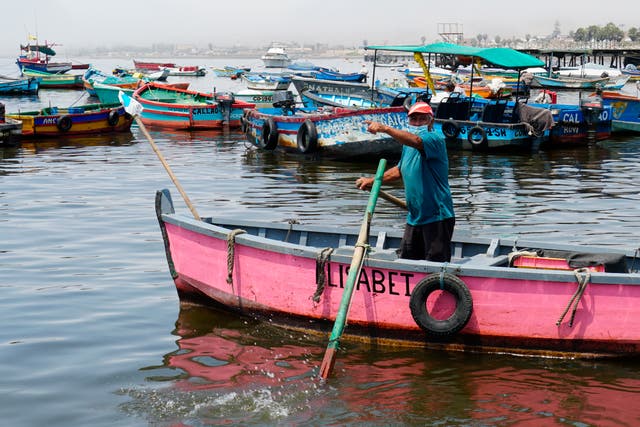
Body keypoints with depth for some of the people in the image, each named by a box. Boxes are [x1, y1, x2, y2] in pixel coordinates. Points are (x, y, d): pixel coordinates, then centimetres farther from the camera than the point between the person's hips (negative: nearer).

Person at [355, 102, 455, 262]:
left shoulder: (435, 139, -12)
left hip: (437, 217, -8)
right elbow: (399, 170, 32)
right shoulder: (408, 145, 15)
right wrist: (372, 181, 32)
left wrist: (384, 128, -41)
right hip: (414, 217, 8)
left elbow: (416, 141, -35)